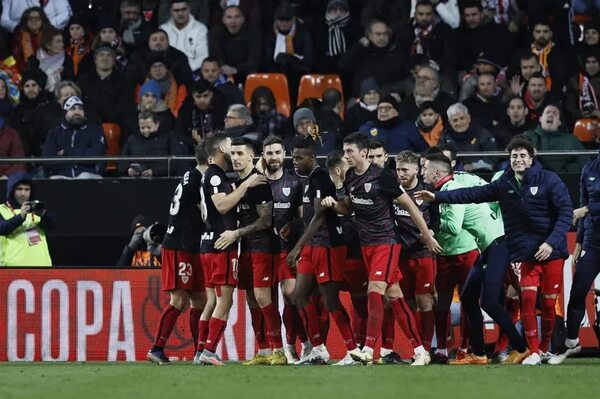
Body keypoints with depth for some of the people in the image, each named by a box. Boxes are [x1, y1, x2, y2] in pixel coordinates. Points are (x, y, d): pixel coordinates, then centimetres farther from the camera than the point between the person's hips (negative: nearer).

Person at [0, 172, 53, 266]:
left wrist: (43, 214, -24)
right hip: (13, 264, -4)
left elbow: (49, 225, -2)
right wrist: (20, 216, -27)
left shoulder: (36, 208, 16)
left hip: (40, 264, 4)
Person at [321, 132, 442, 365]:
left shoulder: (382, 176, -14)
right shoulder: (350, 178, 6)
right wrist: (333, 204, 1)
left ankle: (368, 351, -18)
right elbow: (348, 207, 23)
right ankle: (420, 351, 10)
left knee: (375, 292, -19)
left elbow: (409, 205, -8)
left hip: (386, 242, -7)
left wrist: (427, 236, -5)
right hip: (366, 245, 7)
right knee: (394, 297, 7)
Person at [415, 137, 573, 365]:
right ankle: (533, 352, -7)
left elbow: (565, 212, -7)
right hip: (526, 253, 2)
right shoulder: (504, 185, 6)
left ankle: (544, 348, 19)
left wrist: (552, 242, -16)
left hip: (552, 252, -2)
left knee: (549, 302, 0)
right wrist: (438, 197, 0)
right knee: (528, 297, -13)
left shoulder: (549, 180, -5)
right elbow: (474, 194, 5)